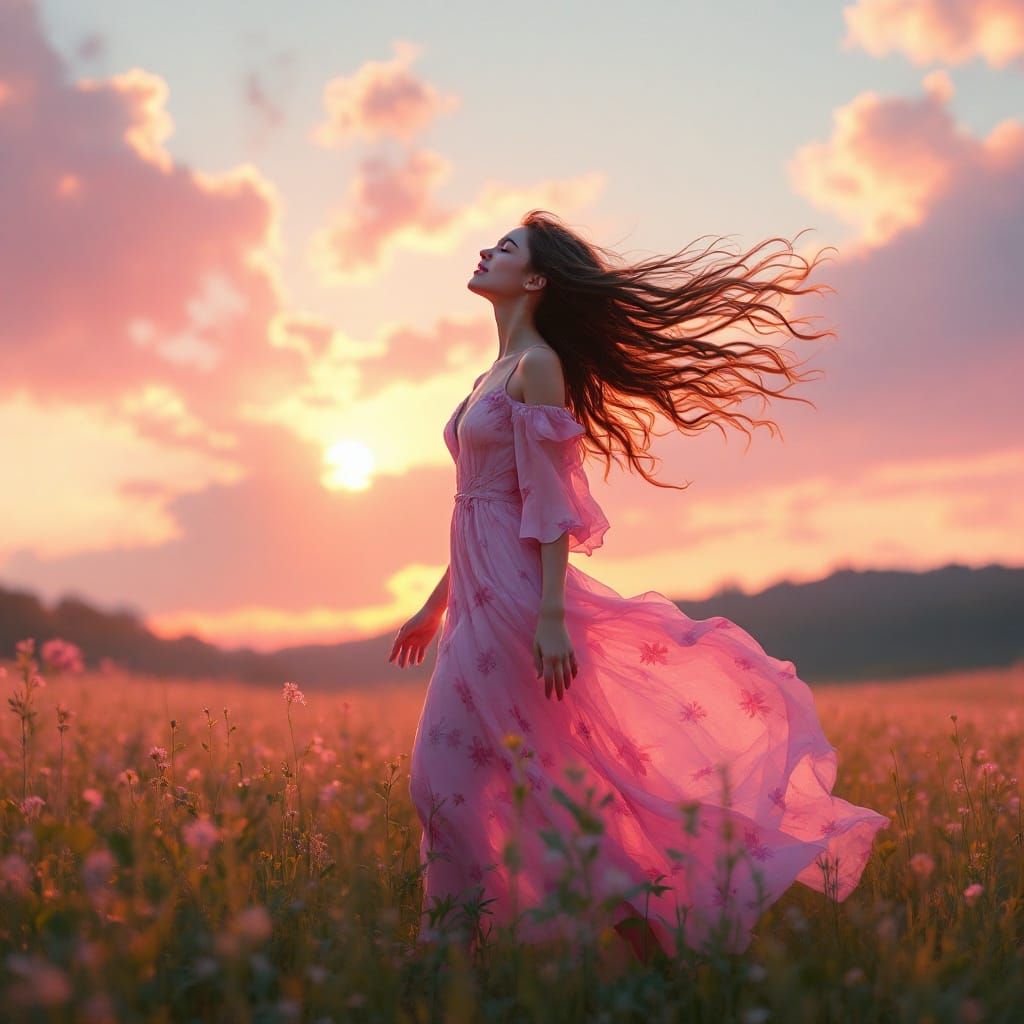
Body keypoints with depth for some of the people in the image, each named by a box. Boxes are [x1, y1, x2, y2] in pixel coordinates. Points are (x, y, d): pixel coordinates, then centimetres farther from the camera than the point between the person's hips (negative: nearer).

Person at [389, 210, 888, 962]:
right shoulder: (497, 373, 18)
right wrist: (438, 602, 25)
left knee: (452, 778, -7)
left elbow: (550, 501, -17)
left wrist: (551, 615, -22)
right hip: (481, 597, 9)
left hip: (513, 597, -9)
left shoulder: (536, 366, -10)